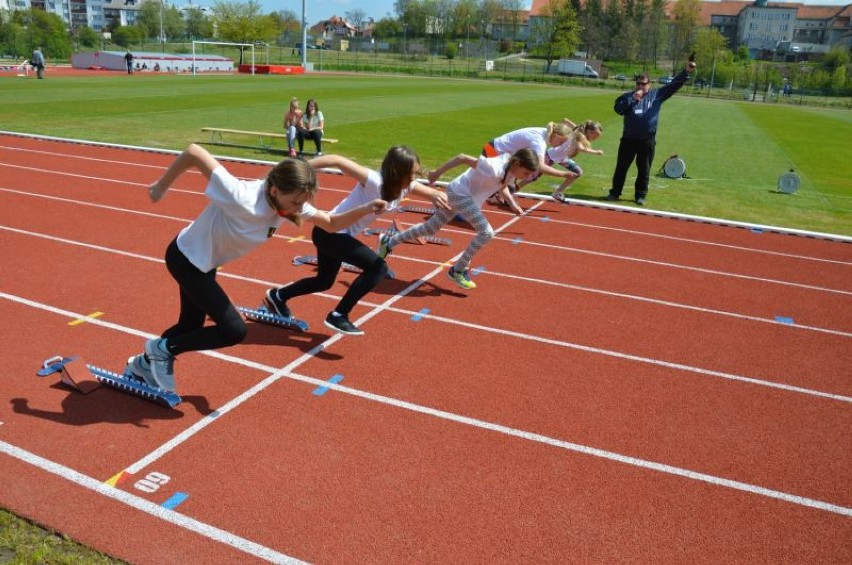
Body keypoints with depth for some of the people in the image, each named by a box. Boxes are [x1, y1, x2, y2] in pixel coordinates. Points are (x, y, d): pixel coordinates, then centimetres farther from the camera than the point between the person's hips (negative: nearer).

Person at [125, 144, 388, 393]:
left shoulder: (291, 202, -16)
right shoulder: (242, 198, -38)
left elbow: (332, 223, -4)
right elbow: (194, 151, -35)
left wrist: (364, 209, -21)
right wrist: (161, 186, -21)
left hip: (205, 262, 8)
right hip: (185, 259, -8)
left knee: (191, 326, 20)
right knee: (234, 331, -10)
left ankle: (145, 364, 44)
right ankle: (162, 349, 9)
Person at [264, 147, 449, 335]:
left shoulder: (404, 186, -6)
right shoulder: (374, 181, -29)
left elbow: (431, 192, -6)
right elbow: (337, 160, -35)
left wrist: (436, 196, -30)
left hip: (336, 233, 9)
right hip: (329, 231, -9)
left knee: (324, 281, 26)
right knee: (378, 267, -18)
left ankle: (277, 296, 47)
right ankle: (338, 316, -6)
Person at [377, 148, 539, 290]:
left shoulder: (512, 169, -6)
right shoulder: (495, 168, -32)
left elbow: (502, 184, 15)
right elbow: (462, 157, -27)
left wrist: (512, 204, 1)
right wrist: (437, 173, -20)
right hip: (459, 193, -9)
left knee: (429, 229, 17)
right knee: (487, 233, -17)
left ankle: (388, 242, 30)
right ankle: (457, 270, -3)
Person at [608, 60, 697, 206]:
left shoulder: (657, 95, 6)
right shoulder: (628, 96, 2)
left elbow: (673, 85, 3)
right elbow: (618, 109, -14)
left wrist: (686, 72, -7)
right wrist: (632, 99, -20)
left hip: (647, 141, 1)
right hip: (629, 139, 0)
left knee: (644, 170, 6)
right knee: (621, 167, 6)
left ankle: (640, 195, 16)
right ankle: (615, 193, 16)